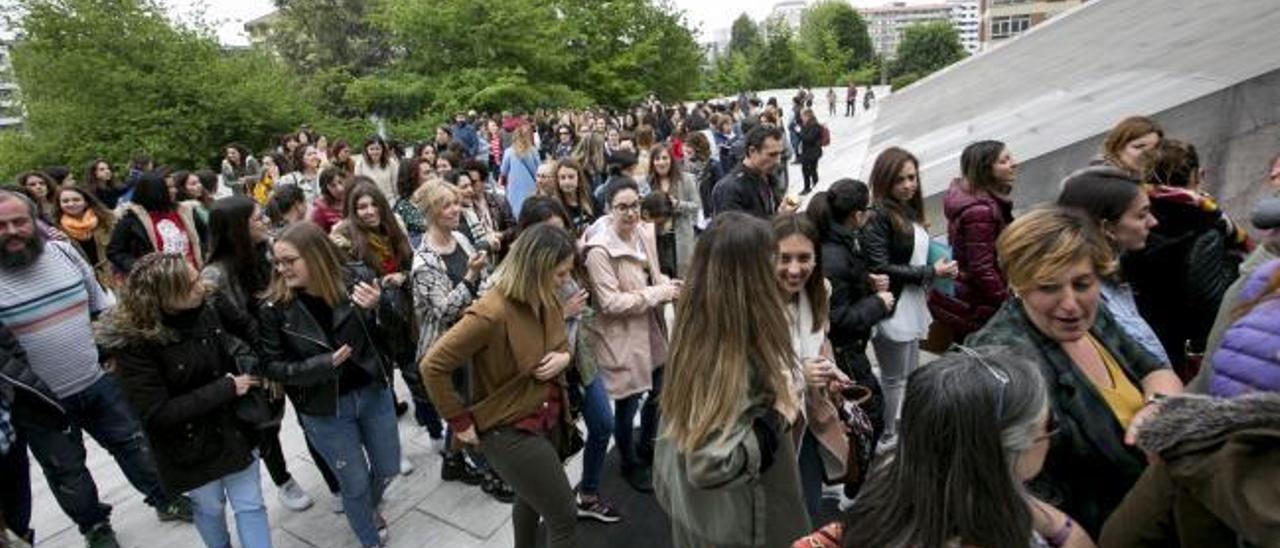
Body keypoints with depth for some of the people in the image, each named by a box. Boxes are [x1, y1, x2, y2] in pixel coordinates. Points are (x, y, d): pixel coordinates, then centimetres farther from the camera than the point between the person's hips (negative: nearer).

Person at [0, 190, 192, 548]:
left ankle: (165, 500, 33)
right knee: (67, 473, 16)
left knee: (132, 443, 16)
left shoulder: (64, 252, -3)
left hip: (98, 381, 3)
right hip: (39, 402, -2)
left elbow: (101, 307, 8)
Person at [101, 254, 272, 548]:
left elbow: (227, 343, 9)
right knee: (210, 507, 22)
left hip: (232, 427, 3)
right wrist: (226, 388, -25)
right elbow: (157, 413, -24)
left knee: (250, 505, 11)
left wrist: (248, 363, -14)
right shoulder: (132, 342, -24)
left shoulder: (202, 310, -11)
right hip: (187, 444, -3)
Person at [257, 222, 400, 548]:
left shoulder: (358, 280, -14)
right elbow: (274, 367, -7)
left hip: (373, 392, 2)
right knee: (355, 484, 12)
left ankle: (368, 508, 55)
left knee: (388, 468, 20)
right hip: (323, 410, -2)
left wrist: (377, 308, -27)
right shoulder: (275, 308, -14)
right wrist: (325, 363, -22)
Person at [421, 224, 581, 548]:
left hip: (549, 419, 8)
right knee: (565, 518, -1)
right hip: (510, 429, -8)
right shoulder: (491, 314, -30)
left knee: (532, 497, 30)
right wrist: (461, 422, -17)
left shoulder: (549, 301, -5)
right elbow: (432, 366, -24)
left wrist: (563, 357, -10)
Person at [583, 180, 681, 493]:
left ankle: (647, 447, 49)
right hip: (622, 338, -7)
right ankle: (630, 464, 35)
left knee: (656, 393, 22)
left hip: (652, 331, 7)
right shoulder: (600, 250, -24)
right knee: (628, 404, 9)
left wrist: (667, 284, -7)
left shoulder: (645, 232, 0)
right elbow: (610, 303, -25)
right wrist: (660, 292, -23)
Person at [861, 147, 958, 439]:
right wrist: (931, 272, -18)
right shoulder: (877, 216, -18)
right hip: (892, 311, -9)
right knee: (895, 381, 6)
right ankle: (888, 437, 23)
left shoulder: (909, 211, 8)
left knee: (912, 376, 20)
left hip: (912, 307, 9)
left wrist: (939, 270, -1)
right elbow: (879, 269, -23)